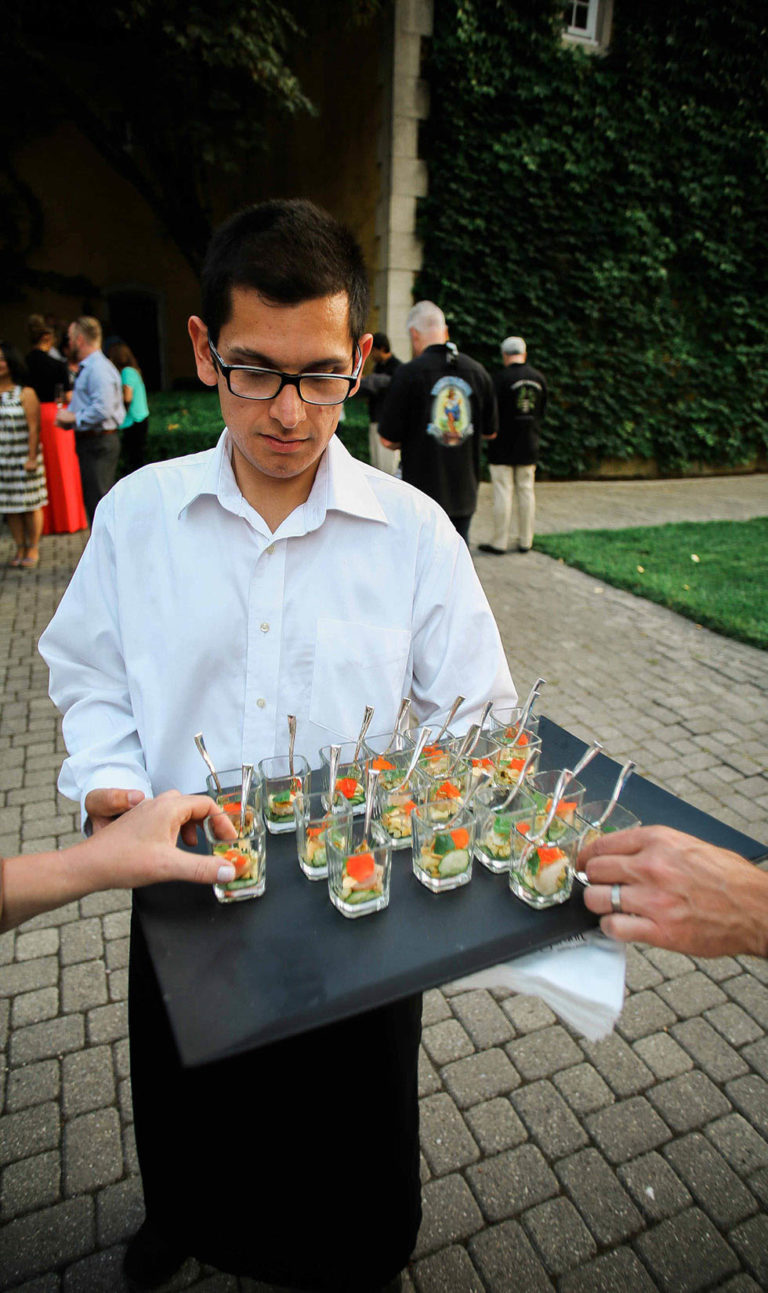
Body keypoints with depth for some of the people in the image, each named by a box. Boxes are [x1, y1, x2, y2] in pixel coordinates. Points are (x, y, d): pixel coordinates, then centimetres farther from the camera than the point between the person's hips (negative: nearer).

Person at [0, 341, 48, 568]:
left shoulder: (25, 393, -5)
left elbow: (33, 427, -9)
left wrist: (32, 458, -14)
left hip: (24, 458, -4)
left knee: (30, 504, 2)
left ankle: (33, 549, 13)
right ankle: (20, 548, 17)